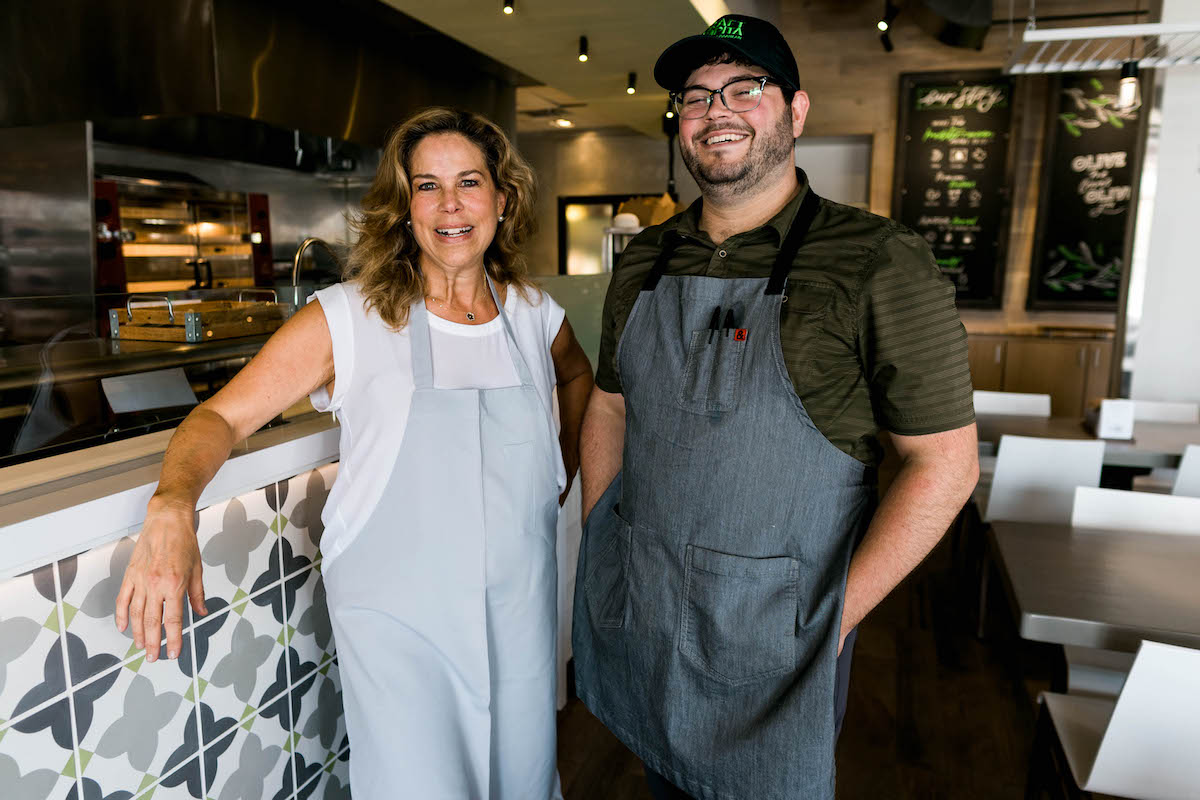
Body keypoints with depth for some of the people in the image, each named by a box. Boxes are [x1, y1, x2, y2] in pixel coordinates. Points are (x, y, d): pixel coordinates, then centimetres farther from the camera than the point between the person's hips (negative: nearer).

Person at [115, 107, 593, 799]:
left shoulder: (536, 316, 1)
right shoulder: (346, 319, -11)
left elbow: (578, 376, 23)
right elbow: (223, 416, -9)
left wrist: (565, 468, 14)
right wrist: (171, 508, -27)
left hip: (522, 608, 4)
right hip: (400, 620, -3)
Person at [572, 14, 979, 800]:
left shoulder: (878, 264, -14)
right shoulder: (646, 262, 2)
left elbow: (945, 460, -13)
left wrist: (836, 619, -15)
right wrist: (599, 549, 7)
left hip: (766, 627, -4)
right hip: (632, 606, 5)